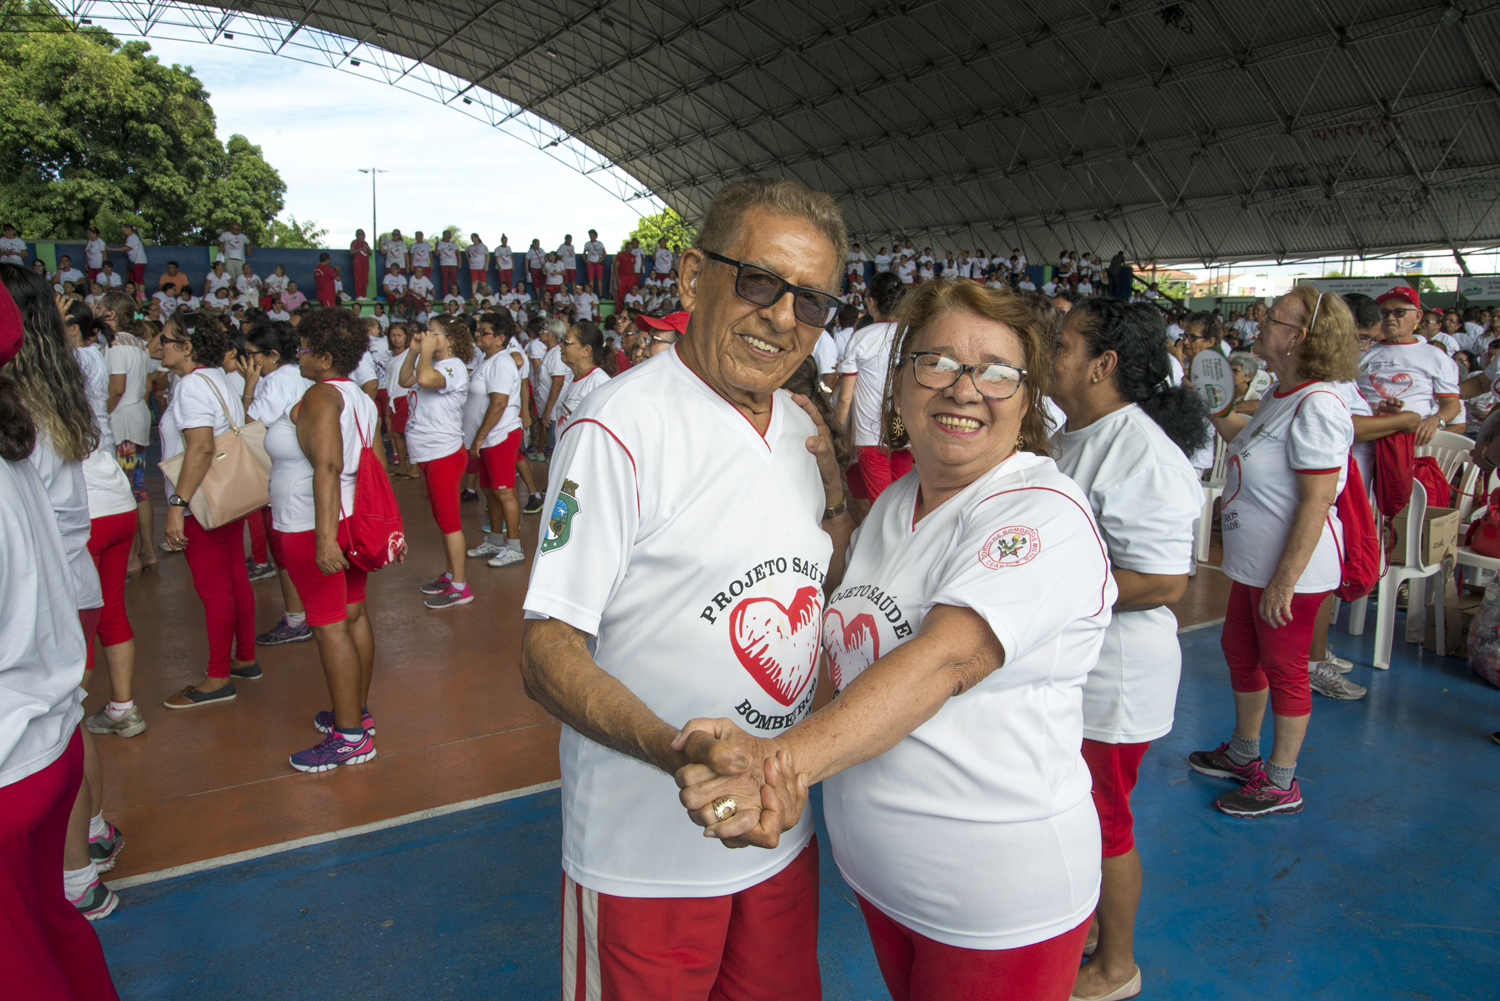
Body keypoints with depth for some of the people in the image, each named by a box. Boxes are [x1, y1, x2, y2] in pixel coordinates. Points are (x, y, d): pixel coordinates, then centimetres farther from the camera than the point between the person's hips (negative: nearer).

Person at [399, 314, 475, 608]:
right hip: (429, 454, 10)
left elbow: (425, 378, -37)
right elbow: (405, 380, 18)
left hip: (445, 454, -10)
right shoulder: (433, 364, 11)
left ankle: (459, 586, 2)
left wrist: (426, 351, -20)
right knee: (442, 518, 18)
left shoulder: (454, 367, -18)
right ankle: (450, 575, 30)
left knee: (448, 520, -5)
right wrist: (414, 350, 9)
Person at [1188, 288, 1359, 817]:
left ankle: (1281, 783, 22)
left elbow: (1317, 502, -25)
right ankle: (1243, 754, 40)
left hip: (1291, 569, -10)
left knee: (1283, 670, 5)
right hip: (1252, 561, 10)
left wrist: (1284, 582, -25)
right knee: (1240, 653, 21)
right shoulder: (1281, 395, 6)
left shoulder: (1316, 405, -23)